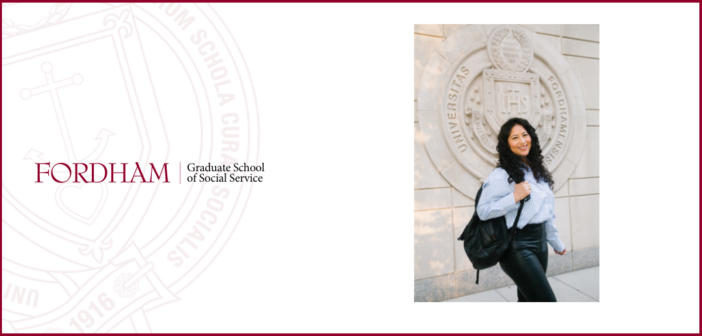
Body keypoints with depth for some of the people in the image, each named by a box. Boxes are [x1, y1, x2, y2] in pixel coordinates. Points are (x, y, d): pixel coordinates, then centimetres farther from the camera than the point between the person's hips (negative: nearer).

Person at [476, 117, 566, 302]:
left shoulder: (537, 170, 13)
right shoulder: (501, 175, -12)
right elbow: (482, 211, -18)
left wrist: (556, 242, 25)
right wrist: (514, 197, -24)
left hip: (540, 241, 8)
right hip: (517, 245, -8)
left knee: (528, 299, 13)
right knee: (546, 300, -11)